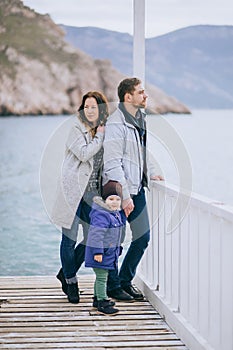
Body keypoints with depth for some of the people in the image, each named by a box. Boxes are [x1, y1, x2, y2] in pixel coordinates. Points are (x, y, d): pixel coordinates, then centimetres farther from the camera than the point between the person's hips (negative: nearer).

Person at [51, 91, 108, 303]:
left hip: (92, 192, 6)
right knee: (70, 239, -1)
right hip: (73, 190, -6)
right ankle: (71, 282, 15)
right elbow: (84, 153, -20)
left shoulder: (105, 132, 11)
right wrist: (99, 137, -11)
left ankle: (66, 273, 28)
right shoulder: (77, 130, -6)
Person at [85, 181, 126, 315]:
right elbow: (97, 234, -27)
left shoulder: (117, 213, 10)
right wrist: (98, 252, -29)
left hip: (110, 252, 10)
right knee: (101, 277, -5)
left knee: (102, 277, 19)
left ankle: (98, 298, 31)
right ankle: (102, 302, 0)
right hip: (101, 252, -10)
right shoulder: (101, 215, -23)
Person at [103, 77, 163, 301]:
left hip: (137, 190, 9)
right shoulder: (115, 124, -17)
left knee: (143, 237, 11)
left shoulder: (140, 119, 11)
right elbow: (112, 164, -20)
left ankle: (125, 280, 27)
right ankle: (112, 286, 18)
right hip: (119, 192, -9)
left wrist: (151, 173, 14)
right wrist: (124, 196, -22)